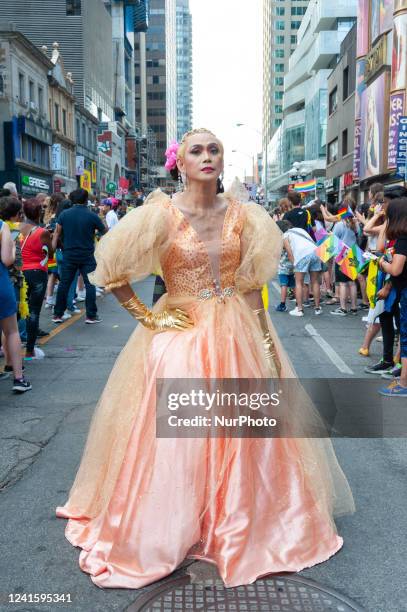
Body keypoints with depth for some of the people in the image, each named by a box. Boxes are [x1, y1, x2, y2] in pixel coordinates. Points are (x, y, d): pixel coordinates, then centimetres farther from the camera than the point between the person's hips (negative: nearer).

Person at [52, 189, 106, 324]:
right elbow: (105, 232, 4)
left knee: (64, 284, 9)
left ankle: (57, 314, 14)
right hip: (87, 256, -2)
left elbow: (57, 233, 2)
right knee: (90, 284, 5)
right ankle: (91, 315, 6)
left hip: (69, 255, 3)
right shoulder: (92, 216, -8)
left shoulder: (64, 214, -2)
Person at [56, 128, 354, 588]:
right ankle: (160, 536, 28)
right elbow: (111, 272, -4)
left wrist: (267, 343, 1)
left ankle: (239, 527, 37)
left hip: (237, 335, 4)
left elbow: (251, 285, 4)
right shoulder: (162, 214, -9)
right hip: (180, 336, -3)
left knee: (240, 438, 12)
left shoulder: (241, 215, 1)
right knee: (173, 440, 4)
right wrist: (145, 316, -7)